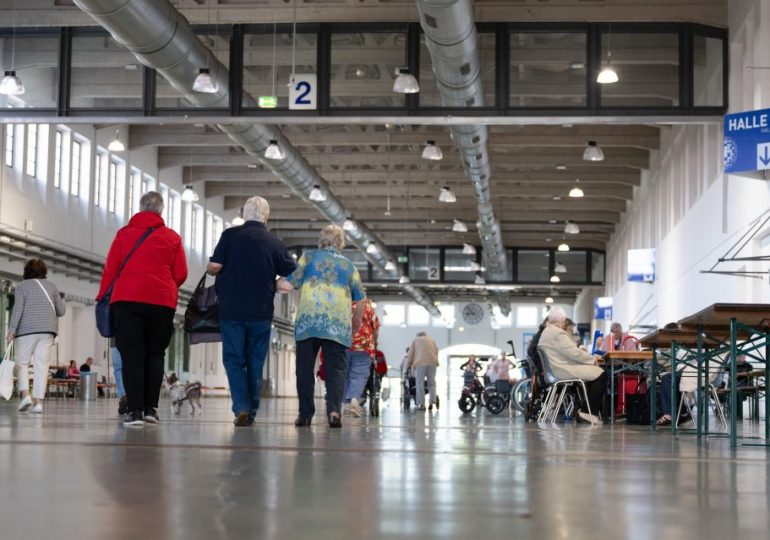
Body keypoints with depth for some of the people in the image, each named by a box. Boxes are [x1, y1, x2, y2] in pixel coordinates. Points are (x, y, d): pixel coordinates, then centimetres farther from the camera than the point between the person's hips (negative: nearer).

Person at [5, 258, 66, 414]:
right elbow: (61, 310, 12)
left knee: (22, 363, 7)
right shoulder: (51, 286, 13)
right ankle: (38, 401, -7)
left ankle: (25, 394, -13)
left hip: (27, 329, -2)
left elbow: (18, 308, -7)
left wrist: (11, 330, -11)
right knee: (41, 365, 0)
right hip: (48, 329, 2)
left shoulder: (22, 286, 4)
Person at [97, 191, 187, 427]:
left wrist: (102, 298, 16)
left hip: (127, 300, 0)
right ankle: (151, 408, 2)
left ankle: (134, 410, -8)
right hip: (162, 302, 0)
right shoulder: (172, 238, 7)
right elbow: (181, 274, 5)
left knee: (132, 356, -1)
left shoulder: (124, 234, 7)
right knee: (155, 355, 10)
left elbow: (110, 269, 5)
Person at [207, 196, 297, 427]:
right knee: (255, 362, 11)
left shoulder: (230, 235, -4)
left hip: (232, 310, -1)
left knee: (234, 360, 5)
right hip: (261, 312, 1)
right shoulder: (274, 243, 2)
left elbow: (213, 267, -9)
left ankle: (241, 407, -12)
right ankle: (251, 413, 12)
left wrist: (224, 274, 13)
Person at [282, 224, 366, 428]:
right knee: (335, 369, -1)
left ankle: (305, 414, 5)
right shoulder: (348, 265, 17)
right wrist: (357, 321, 32)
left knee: (305, 368, 6)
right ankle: (334, 408, -20)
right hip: (338, 324, 1)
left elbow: (290, 283, 4)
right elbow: (360, 298, 17)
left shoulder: (309, 257, 11)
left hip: (308, 320, -1)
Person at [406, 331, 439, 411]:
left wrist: (408, 365, 22)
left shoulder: (415, 340, 20)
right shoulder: (431, 339, 26)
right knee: (432, 383, 7)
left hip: (421, 363, -2)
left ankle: (421, 404, -5)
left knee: (420, 383, 0)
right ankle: (432, 401, -8)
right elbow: (436, 351, 17)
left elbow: (411, 354, 15)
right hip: (432, 362, 2)